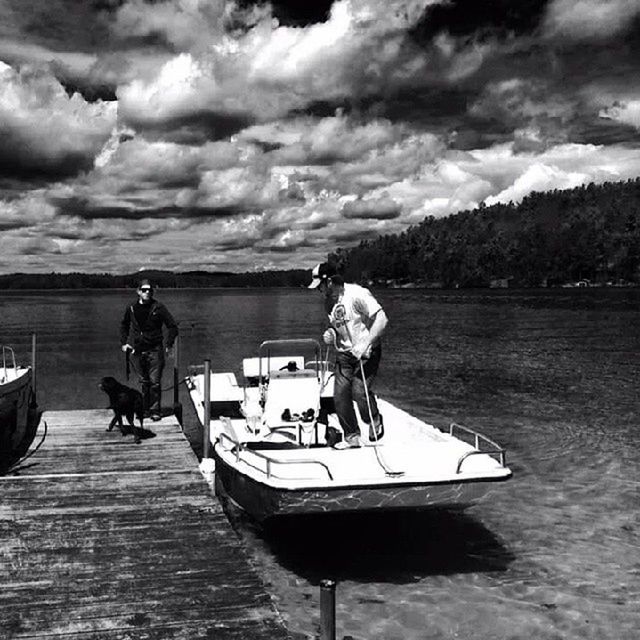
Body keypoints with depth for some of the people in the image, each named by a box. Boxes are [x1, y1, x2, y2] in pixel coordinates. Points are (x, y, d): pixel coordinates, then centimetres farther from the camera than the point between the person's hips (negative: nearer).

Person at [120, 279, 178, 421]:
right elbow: (124, 326, 24)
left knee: (155, 382, -6)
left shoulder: (158, 307, -5)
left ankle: (155, 411, 1)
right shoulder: (131, 309, 6)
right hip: (138, 351, 4)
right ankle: (145, 409, 19)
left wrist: (169, 344, -6)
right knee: (144, 383, 10)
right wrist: (124, 342, 14)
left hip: (155, 350, -4)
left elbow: (172, 326, -1)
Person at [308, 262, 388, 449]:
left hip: (367, 353, -7)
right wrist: (330, 333, -1)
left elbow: (381, 319, -23)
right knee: (340, 395, 0)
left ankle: (375, 421, 13)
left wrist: (365, 344, -29)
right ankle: (352, 436, 17)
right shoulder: (329, 302, 6)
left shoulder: (357, 294, -18)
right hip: (344, 354, 7)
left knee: (359, 391, -18)